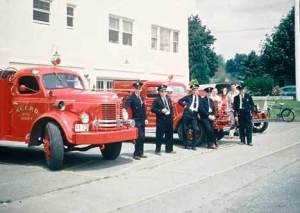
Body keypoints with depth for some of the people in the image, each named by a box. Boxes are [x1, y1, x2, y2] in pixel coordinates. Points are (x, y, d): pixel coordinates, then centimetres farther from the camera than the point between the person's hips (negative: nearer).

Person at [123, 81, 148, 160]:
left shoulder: (141, 97, 15)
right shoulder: (132, 97, -8)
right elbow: (126, 106, -22)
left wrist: (145, 118, 13)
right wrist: (125, 111, -42)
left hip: (142, 120, 7)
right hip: (136, 120, -7)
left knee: (142, 137, 9)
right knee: (139, 137, -11)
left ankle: (140, 153, 17)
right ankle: (136, 154, -4)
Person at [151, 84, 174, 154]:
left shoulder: (168, 99, 15)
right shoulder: (156, 100, -6)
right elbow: (153, 109, -10)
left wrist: (171, 115, 8)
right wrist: (161, 111, -20)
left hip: (169, 119, 7)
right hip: (161, 120, -6)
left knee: (169, 134, 12)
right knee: (160, 135, -4)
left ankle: (169, 149, 23)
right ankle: (158, 150, 5)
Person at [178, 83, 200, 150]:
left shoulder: (200, 98, 11)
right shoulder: (188, 97, 5)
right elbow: (180, 101, 9)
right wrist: (185, 105, -1)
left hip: (194, 116, 1)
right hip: (187, 114, -1)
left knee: (196, 129, -11)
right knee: (185, 130, 3)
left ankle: (193, 145, -1)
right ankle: (186, 144, 17)